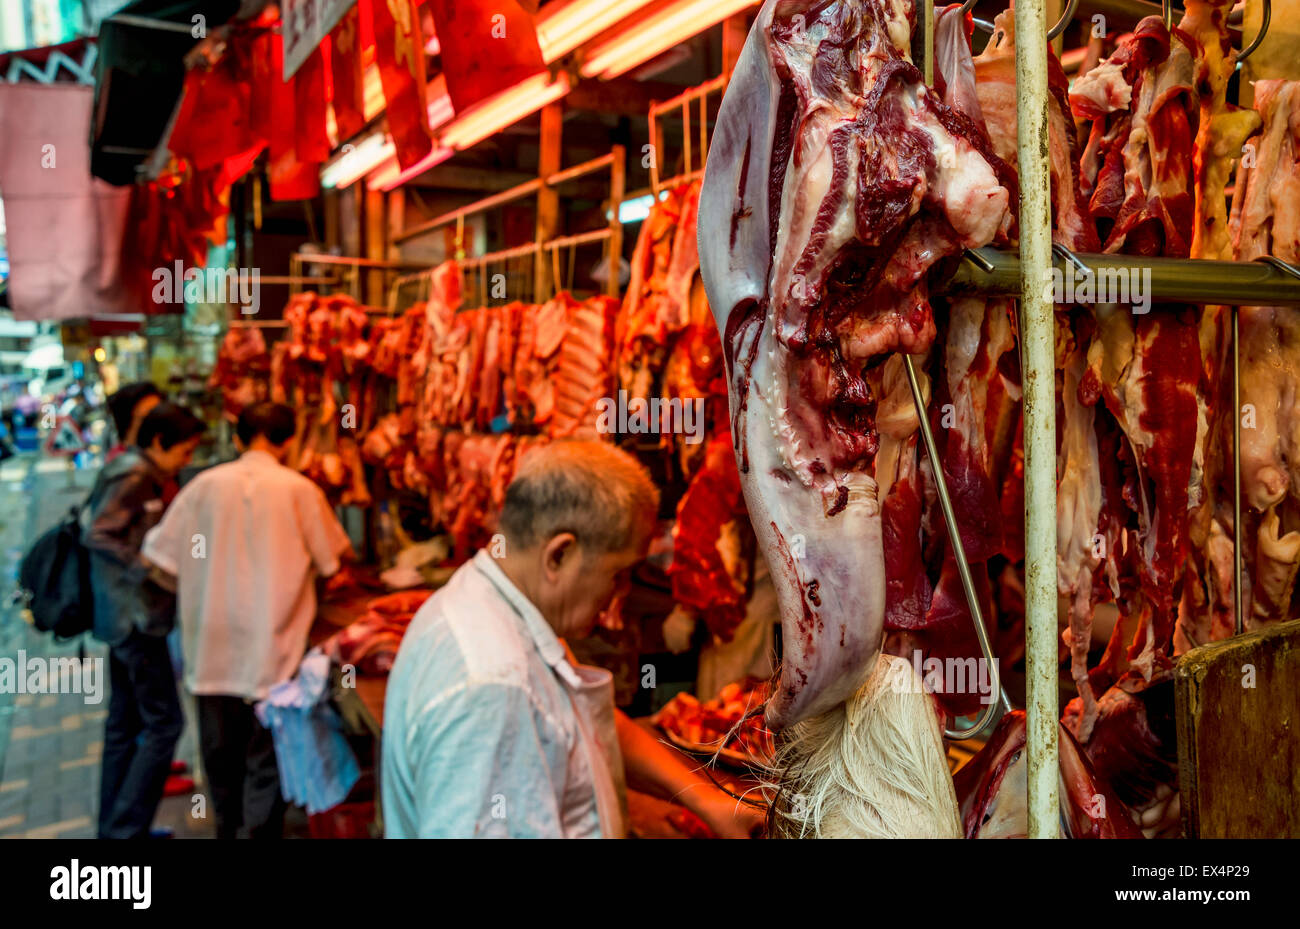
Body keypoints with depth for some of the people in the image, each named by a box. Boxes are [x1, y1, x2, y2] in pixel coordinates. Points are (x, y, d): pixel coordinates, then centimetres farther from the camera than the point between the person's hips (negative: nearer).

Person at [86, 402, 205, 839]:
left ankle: (113, 826, 24)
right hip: (136, 617, -10)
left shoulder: (144, 476, 14)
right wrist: (151, 570, -22)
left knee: (125, 722, 15)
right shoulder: (134, 476, -15)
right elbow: (98, 535, -21)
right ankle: (126, 829, -2)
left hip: (125, 618, 10)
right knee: (163, 723, -7)